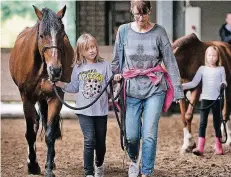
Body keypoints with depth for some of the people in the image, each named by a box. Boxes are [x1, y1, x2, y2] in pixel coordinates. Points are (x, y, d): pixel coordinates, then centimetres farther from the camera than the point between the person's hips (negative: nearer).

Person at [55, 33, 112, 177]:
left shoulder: (105, 65, -1)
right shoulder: (78, 68, 3)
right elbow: (74, 88, 10)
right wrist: (61, 85, -3)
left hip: (101, 111, 1)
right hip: (84, 111, 0)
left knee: (101, 142, 12)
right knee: (89, 141, -13)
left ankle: (99, 165, 40)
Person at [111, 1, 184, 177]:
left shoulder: (159, 32, -5)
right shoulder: (124, 31, -1)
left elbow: (170, 62, -4)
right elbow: (116, 59, 12)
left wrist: (178, 90, -5)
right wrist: (116, 76, 9)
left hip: (155, 89, -1)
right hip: (132, 90, 1)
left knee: (150, 135, -6)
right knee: (131, 135, 3)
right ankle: (133, 160, 35)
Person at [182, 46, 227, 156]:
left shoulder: (221, 69, 3)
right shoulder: (202, 69, 3)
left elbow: (224, 82, 4)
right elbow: (194, 83, -2)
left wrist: (224, 85, -20)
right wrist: (182, 86, -15)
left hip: (217, 99, 0)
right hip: (205, 99, 0)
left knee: (217, 122, 8)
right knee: (203, 122, -5)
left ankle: (218, 147, 16)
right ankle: (200, 147, -10)